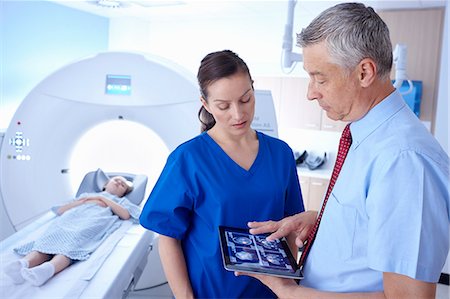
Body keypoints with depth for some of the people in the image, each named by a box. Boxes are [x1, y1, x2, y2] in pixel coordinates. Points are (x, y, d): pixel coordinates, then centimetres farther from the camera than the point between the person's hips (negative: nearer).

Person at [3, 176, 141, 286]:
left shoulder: (120, 200, 34)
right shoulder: (86, 195, 41)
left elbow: (126, 215, 9)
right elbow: (60, 210, 29)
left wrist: (102, 199, 10)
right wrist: (83, 201, 13)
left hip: (94, 220, -3)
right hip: (71, 217, 3)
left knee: (76, 239, -35)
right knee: (52, 235, -29)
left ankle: (48, 268, -62)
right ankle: (23, 263, -54)